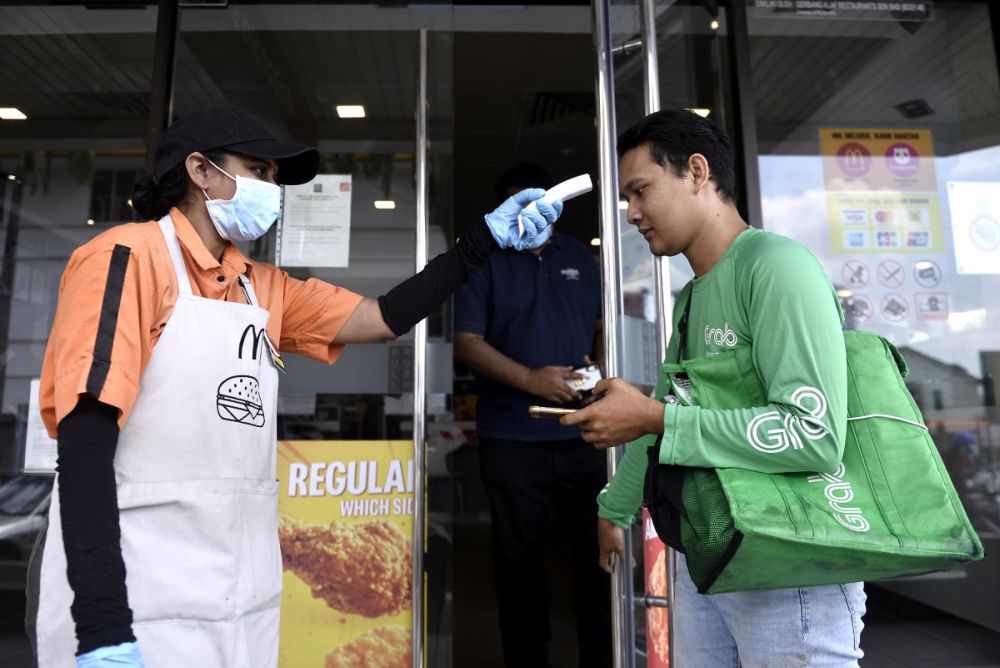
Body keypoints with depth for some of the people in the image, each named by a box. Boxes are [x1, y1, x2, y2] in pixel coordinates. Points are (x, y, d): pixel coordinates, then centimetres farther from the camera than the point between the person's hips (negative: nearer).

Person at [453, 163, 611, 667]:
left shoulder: (580, 257, 14)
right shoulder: (483, 262, 2)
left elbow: (602, 325, 18)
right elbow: (466, 342, -6)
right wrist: (530, 379, -17)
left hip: (585, 431, 3)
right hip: (512, 437, -3)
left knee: (600, 549, 9)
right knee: (519, 560, 9)